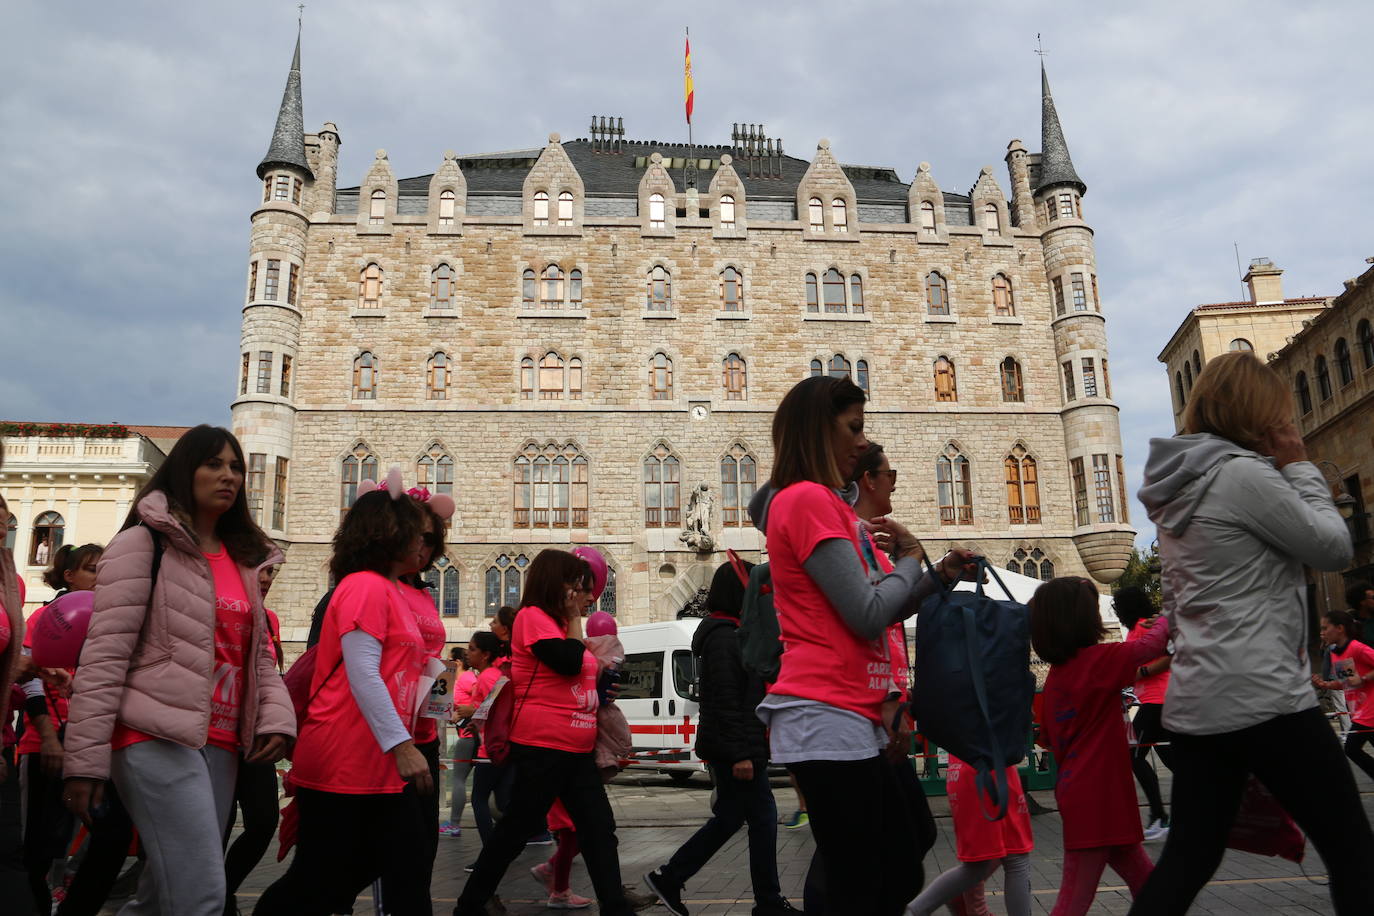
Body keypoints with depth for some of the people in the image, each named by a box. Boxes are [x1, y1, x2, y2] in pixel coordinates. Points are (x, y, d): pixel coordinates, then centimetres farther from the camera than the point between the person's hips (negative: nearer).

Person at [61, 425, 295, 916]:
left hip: (218, 745, 7)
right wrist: (85, 760, -12)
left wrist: (277, 716, 1)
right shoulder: (144, 543, -4)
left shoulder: (243, 559, 16)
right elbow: (103, 654, -9)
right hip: (158, 739, -7)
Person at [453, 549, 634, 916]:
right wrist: (574, 617, -8)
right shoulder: (532, 617, -10)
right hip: (542, 748, -9)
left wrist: (603, 686, 10)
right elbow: (569, 663, -21)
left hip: (577, 750, 9)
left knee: (600, 830, 6)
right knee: (514, 831, 3)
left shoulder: (559, 623, 18)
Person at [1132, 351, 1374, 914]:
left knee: (1187, 860, 10)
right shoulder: (1244, 473, -13)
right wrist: (1299, 468, 4)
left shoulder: (1177, 487, 15)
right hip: (1262, 699, -8)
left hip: (1196, 702, 8)